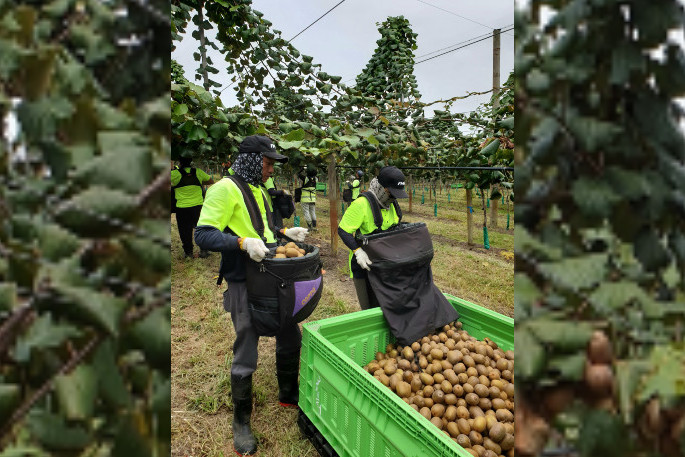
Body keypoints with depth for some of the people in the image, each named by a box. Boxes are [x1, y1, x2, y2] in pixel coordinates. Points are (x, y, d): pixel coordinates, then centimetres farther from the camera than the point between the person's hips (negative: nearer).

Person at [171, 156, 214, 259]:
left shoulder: (176, 174, -10)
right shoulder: (198, 172, 1)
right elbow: (211, 181, 13)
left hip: (182, 208, -2)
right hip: (198, 206, 3)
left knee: (185, 231, 10)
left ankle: (188, 252, 18)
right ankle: (203, 250, 20)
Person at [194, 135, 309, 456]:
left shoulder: (258, 190, 13)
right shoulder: (225, 189, -13)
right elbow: (203, 235, -19)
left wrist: (284, 233, 9)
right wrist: (243, 242, -31)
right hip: (245, 285, -8)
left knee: (291, 338, 18)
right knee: (246, 356, 4)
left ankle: (288, 395, 42)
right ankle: (241, 423, 27)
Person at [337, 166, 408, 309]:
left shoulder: (391, 205, 5)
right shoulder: (361, 205, -21)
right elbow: (343, 231, -20)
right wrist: (358, 251, -29)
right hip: (363, 263, -7)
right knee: (369, 306, 3)